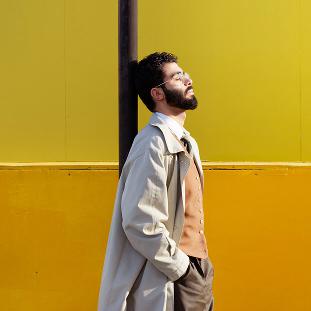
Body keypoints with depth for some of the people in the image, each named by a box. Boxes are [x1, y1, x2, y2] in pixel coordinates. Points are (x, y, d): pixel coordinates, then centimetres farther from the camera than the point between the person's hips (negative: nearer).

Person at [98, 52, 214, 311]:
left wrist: (202, 268, 10)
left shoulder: (186, 143, 11)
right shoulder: (154, 144, -18)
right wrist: (183, 269, -17)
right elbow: (141, 224, -24)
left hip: (198, 272, 8)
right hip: (174, 281, -8)